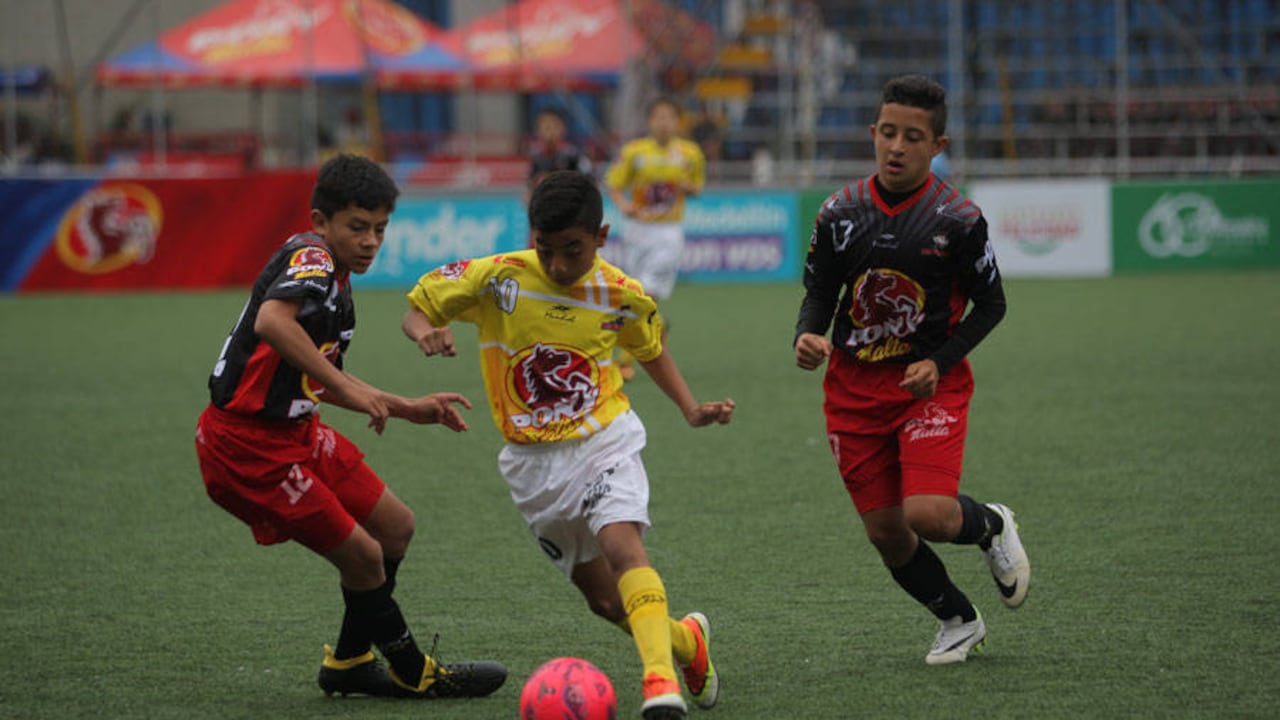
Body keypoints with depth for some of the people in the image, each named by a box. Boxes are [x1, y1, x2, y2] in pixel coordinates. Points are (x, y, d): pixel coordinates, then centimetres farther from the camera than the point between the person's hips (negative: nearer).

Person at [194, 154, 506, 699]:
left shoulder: (336, 283, 13)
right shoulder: (310, 257, -16)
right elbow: (271, 321, -37)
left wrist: (408, 408, 24)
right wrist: (345, 388, -35)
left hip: (295, 431, 10)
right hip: (249, 443, -10)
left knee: (395, 527, 14)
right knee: (362, 555, -6)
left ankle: (349, 662, 27)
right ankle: (413, 674, 13)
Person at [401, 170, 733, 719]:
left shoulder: (621, 296, -6)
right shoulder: (496, 278, -12)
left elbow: (649, 348, 16)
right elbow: (416, 307, -2)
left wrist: (690, 410, 7)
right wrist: (425, 332, -25)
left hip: (605, 441, -2)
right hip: (534, 461, 2)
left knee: (622, 545, -30)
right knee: (605, 601, 6)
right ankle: (686, 640, 35)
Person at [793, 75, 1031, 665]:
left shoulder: (957, 219, -10)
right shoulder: (841, 213, -2)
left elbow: (990, 304, -1)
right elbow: (819, 294, 7)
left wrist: (940, 363, -13)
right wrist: (808, 337, -15)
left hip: (930, 383, -3)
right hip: (854, 388, 3)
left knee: (928, 514, -20)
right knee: (885, 532, 4)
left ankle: (991, 526, 16)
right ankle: (959, 621, 29)